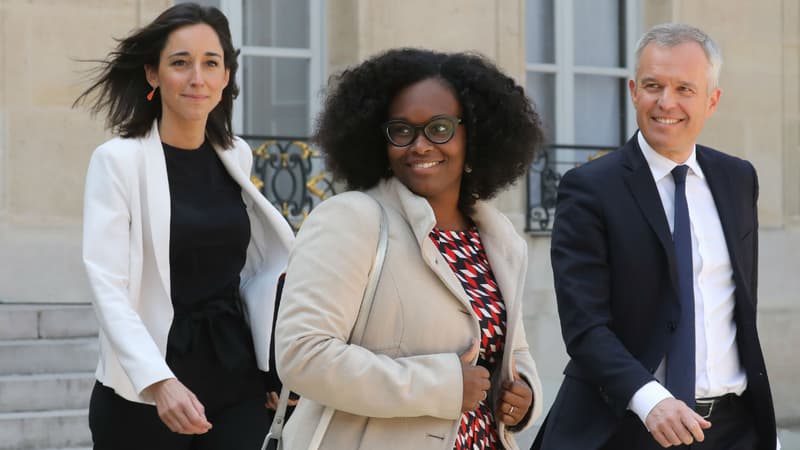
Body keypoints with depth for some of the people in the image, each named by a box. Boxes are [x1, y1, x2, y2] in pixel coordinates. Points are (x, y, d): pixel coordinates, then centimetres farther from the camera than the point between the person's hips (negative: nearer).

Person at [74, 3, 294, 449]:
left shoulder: (236, 155, 8)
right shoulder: (119, 159, -7)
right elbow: (108, 285, -16)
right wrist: (159, 381, -29)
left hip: (236, 377, 4)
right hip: (142, 392, -4)